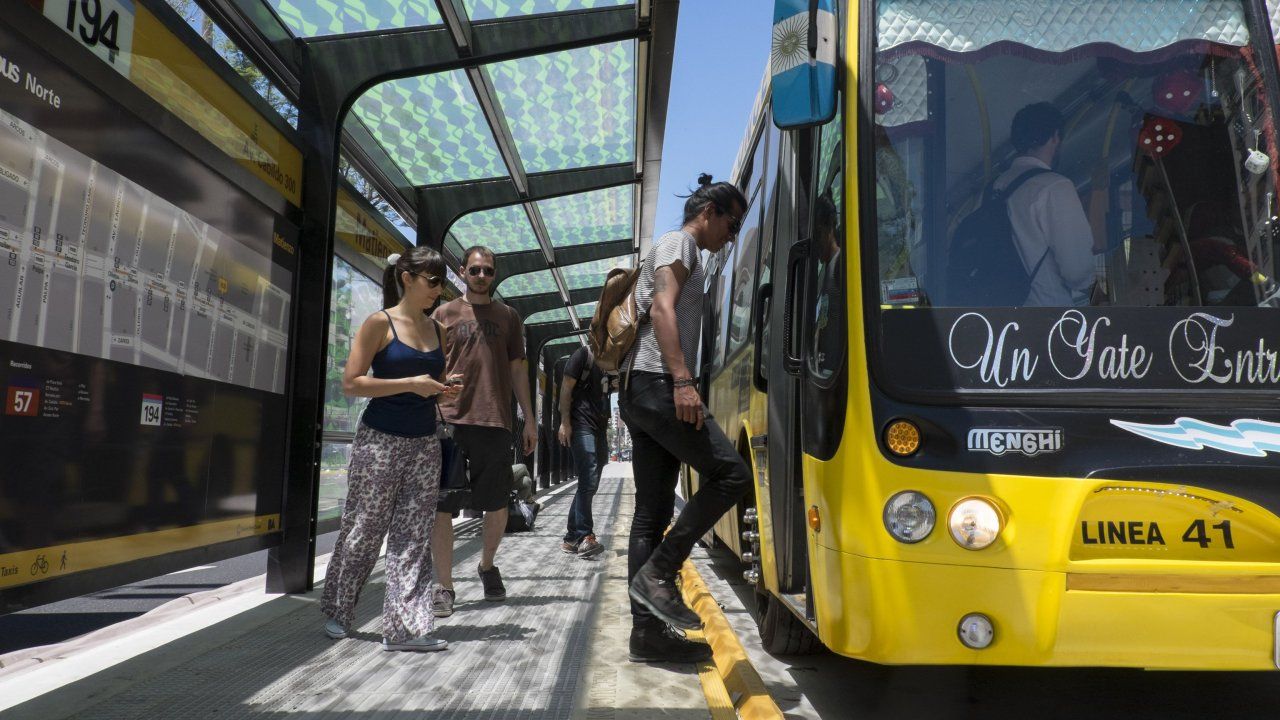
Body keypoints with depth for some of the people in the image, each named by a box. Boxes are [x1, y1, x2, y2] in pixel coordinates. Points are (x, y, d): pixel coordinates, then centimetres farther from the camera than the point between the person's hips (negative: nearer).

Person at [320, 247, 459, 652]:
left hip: (424, 444, 5)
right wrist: (410, 384, -18)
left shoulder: (436, 330, 12)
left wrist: (443, 391, 1)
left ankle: (405, 626, 4)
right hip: (380, 440, -5)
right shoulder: (380, 323, -5)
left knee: (413, 538, 1)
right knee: (363, 532, 6)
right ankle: (337, 613, 26)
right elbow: (351, 382, -11)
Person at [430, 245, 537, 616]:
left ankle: (487, 565, 33)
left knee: (497, 505, 9)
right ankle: (444, 587, 7)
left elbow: (517, 369, 15)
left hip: (496, 422, 2)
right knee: (443, 505, -3)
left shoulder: (508, 317, 14)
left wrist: (529, 418, 11)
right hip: (450, 420, -2)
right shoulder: (444, 314, 9)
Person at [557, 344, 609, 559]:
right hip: (581, 425, -8)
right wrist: (564, 422, -15)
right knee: (588, 479, -18)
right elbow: (566, 388, -8)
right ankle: (584, 536, -17)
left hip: (600, 428, 8)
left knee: (590, 484, 7)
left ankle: (572, 537, 13)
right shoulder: (584, 354, -2)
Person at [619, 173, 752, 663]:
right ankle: (658, 571, -11)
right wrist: (682, 379, -26)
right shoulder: (679, 242, 0)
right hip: (658, 384, -10)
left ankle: (648, 631, 7)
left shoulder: (678, 252, 29)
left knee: (652, 512, 5)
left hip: (639, 390, 10)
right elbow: (662, 309, -16)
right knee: (730, 474, -12)